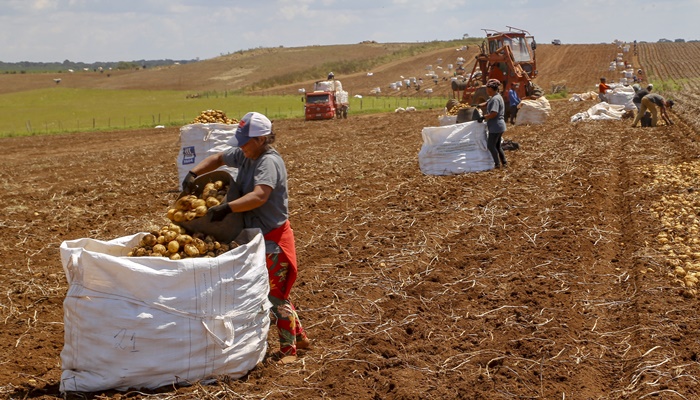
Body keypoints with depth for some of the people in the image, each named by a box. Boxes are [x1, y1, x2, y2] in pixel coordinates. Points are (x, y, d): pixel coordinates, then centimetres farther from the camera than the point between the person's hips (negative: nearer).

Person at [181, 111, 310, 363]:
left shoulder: (269, 162, -22)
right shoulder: (244, 154, 4)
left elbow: (259, 196, -37)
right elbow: (217, 159, 18)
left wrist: (226, 208, -39)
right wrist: (193, 174, 3)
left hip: (273, 238, -9)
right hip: (254, 234, 9)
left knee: (276, 294, 0)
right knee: (274, 292, 17)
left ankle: (289, 349, 13)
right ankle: (299, 336, 31)